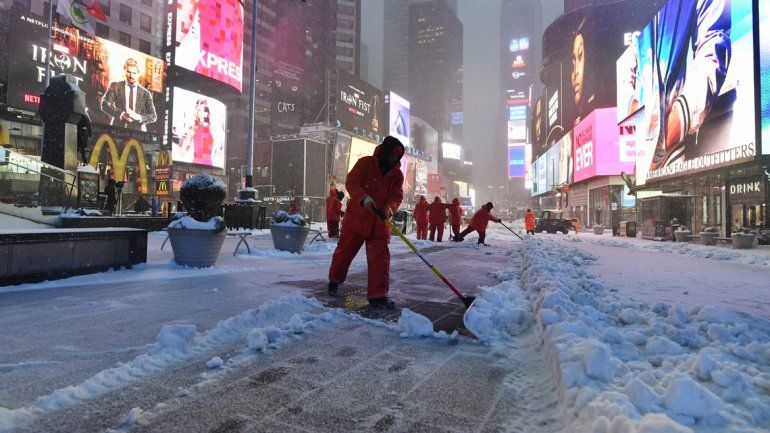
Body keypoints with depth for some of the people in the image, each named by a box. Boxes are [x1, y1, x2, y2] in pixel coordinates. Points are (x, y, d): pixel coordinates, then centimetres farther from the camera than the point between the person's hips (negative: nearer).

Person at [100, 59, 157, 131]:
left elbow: (153, 116, 8)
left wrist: (138, 117, -11)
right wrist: (121, 114, -15)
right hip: (118, 128, 0)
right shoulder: (115, 86, 12)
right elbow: (104, 104, 1)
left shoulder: (145, 93, 13)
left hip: (138, 131, 1)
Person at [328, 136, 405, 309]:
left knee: (380, 257, -4)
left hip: (379, 223, 3)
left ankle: (378, 295, 2)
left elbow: (397, 195, -3)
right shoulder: (366, 163, -6)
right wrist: (364, 198, -33)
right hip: (357, 217, -3)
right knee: (345, 251, 9)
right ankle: (334, 280, 34)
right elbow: (351, 182, -16)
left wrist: (389, 208, -26)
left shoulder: (397, 175, 5)